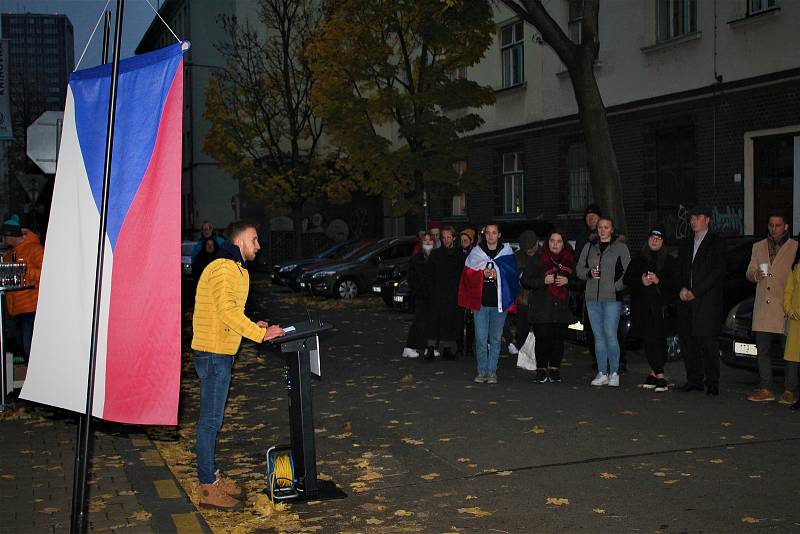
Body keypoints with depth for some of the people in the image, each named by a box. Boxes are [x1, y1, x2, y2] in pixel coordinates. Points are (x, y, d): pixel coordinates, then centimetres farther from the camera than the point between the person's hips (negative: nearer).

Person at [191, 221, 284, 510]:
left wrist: (253, 326, 11)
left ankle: (212, 475, 27)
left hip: (219, 353, 11)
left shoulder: (234, 269, 18)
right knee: (211, 420, -5)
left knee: (212, 418, 17)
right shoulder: (223, 269, -16)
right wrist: (260, 334, -20)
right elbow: (228, 312, -25)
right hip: (214, 354, -11)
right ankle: (208, 489, 2)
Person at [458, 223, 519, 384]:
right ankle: (482, 371, 8)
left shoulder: (506, 252, 6)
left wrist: (498, 275, -12)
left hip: (499, 303, 0)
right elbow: (468, 276, 5)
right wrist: (483, 274, -11)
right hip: (480, 302, 0)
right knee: (481, 339, -1)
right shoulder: (476, 253, 7)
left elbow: (513, 277, 4)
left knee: (495, 338, 5)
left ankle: (492, 372, 11)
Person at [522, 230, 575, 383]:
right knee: (542, 338, -8)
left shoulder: (570, 260, 13)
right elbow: (526, 280, 1)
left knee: (559, 338, -2)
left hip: (562, 306, 2)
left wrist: (568, 281, -5)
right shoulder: (536, 259, 6)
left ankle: (554, 370, 8)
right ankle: (541, 370, 1)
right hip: (541, 306, -2)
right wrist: (543, 281, -13)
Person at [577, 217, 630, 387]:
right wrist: (589, 273, -6)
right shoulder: (589, 247, 16)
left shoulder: (620, 247, 4)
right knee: (598, 336, 6)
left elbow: (627, 271, 0)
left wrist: (617, 288, -12)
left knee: (610, 334, -11)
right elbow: (580, 269, 15)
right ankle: (602, 373, 11)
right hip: (592, 297, 4)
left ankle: (614, 373, -3)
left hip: (612, 297, -4)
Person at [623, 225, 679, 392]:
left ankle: (654, 373, -2)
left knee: (659, 339, -6)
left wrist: (658, 281, -16)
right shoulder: (638, 260, 15)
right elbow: (626, 279, 10)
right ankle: (659, 376, 3)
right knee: (649, 339, -1)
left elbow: (675, 282, -2)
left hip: (661, 306, -2)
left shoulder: (669, 261, 7)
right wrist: (641, 281, -7)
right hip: (642, 307, 2)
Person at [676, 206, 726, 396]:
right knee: (687, 341, 4)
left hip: (707, 300, -6)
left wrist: (695, 292, -12)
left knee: (708, 341, -8)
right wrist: (682, 288, -1)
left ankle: (712, 382, -3)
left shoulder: (716, 243, 1)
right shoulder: (686, 244, 20)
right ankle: (694, 380, 12)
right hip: (686, 301, 6)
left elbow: (717, 271, -7)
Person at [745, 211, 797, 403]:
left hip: (785, 308, -4)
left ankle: (789, 391, 3)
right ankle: (765, 389, 11)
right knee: (763, 351, 6)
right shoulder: (758, 247, 17)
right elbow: (749, 272, 19)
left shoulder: (795, 247, 3)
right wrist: (755, 275, -6)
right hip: (762, 308, 4)